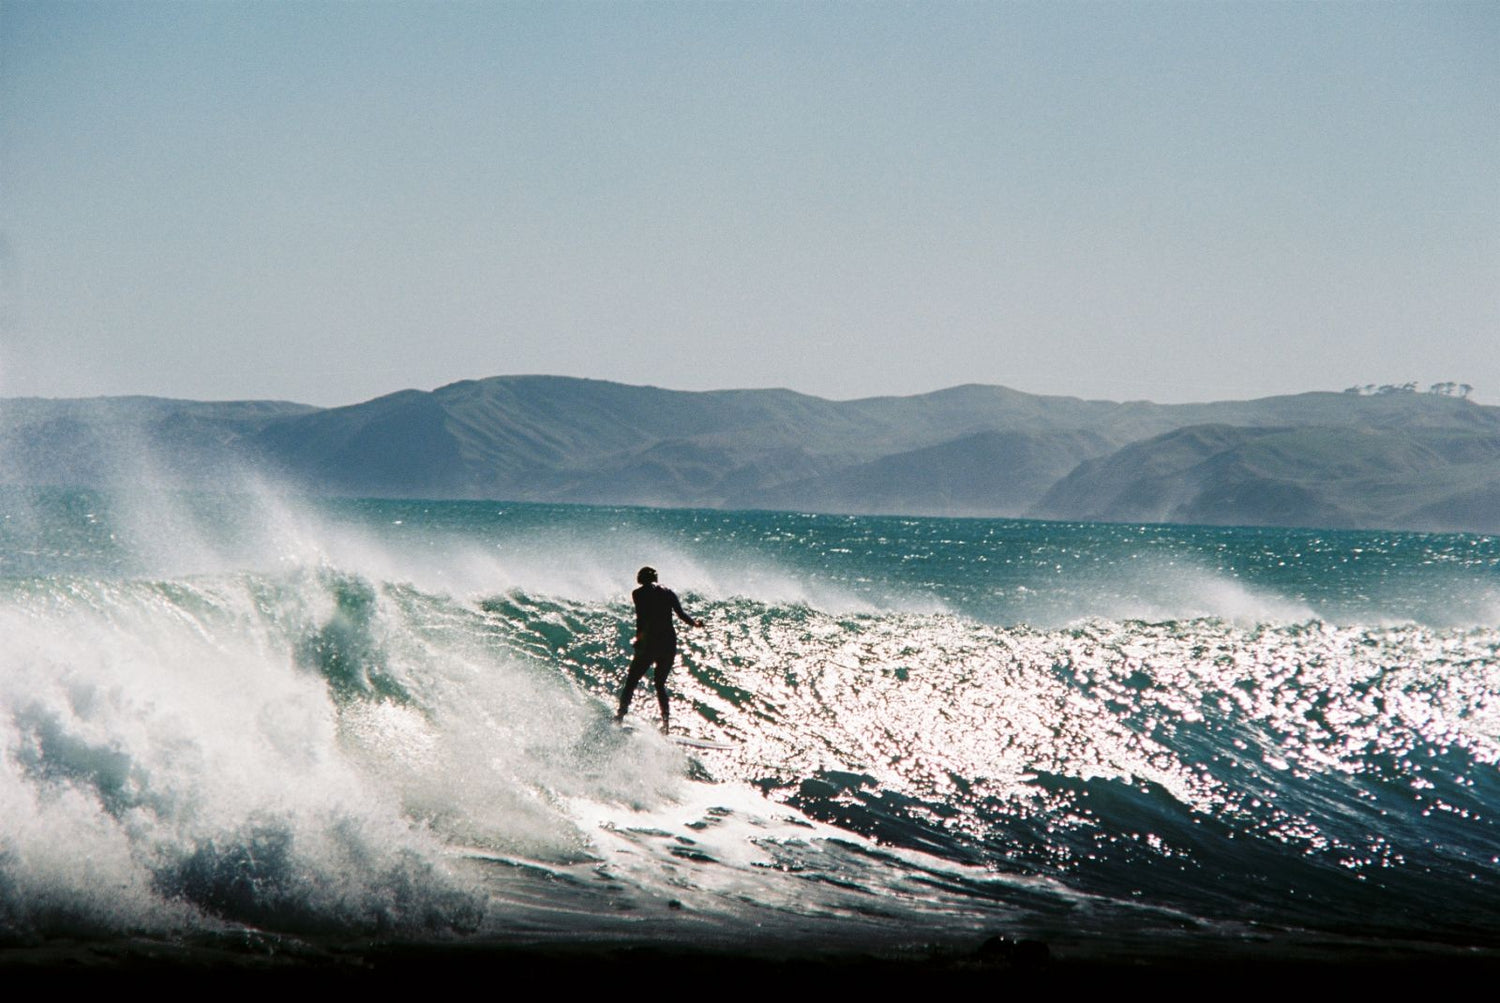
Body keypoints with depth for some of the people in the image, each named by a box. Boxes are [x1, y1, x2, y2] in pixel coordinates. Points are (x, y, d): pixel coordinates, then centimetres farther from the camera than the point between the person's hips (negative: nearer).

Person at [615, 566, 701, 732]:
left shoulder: (639, 593, 4)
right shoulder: (668, 593, 12)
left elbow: (641, 617, -11)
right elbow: (681, 614, 3)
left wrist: (639, 636, -15)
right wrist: (695, 623, 18)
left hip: (650, 642, -4)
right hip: (670, 642, 4)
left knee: (631, 681, 5)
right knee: (660, 683, 18)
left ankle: (621, 714, -7)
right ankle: (666, 720, 6)